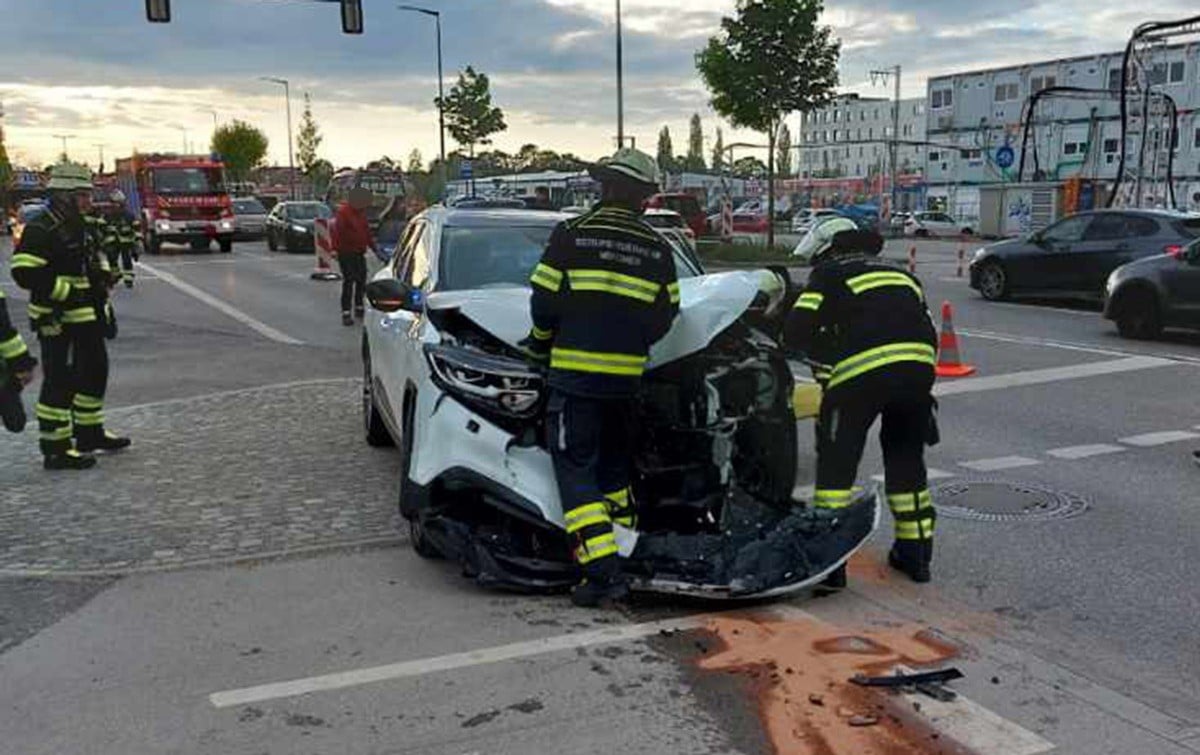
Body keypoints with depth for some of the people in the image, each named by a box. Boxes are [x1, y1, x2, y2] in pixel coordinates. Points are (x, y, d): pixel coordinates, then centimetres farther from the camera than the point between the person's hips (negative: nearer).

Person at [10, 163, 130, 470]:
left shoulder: (83, 227, 14)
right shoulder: (41, 230, -15)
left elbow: (97, 262, 26)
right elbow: (24, 271, -24)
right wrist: (66, 292, -22)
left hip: (86, 318, 10)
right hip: (57, 321, -10)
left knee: (95, 372, 18)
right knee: (61, 382, -6)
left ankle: (90, 433, 33)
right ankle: (55, 450, 2)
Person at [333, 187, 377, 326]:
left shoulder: (361, 212, 13)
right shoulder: (343, 211, -13)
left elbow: (367, 231, 22)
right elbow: (337, 231, -21)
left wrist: (373, 248, 23)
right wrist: (335, 249, -30)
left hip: (359, 252, 8)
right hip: (346, 252, -8)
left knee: (361, 279, 12)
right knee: (348, 281, -11)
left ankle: (359, 307, 27)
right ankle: (346, 313, -10)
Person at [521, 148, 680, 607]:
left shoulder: (571, 234, -6)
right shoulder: (657, 249, 6)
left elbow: (545, 301, -5)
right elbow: (665, 315, 9)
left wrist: (540, 343, 13)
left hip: (575, 373, -4)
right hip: (627, 375, 5)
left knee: (576, 469, -2)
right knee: (613, 464, 21)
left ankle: (603, 570, -10)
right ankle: (624, 549, 28)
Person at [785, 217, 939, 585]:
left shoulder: (829, 275, 15)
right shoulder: (901, 274, 31)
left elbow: (796, 333, 3)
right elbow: (930, 335, 24)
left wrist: (826, 360, 18)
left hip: (862, 370, -5)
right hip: (919, 366, 5)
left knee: (837, 461, 5)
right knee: (906, 458, 21)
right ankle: (915, 553, 28)